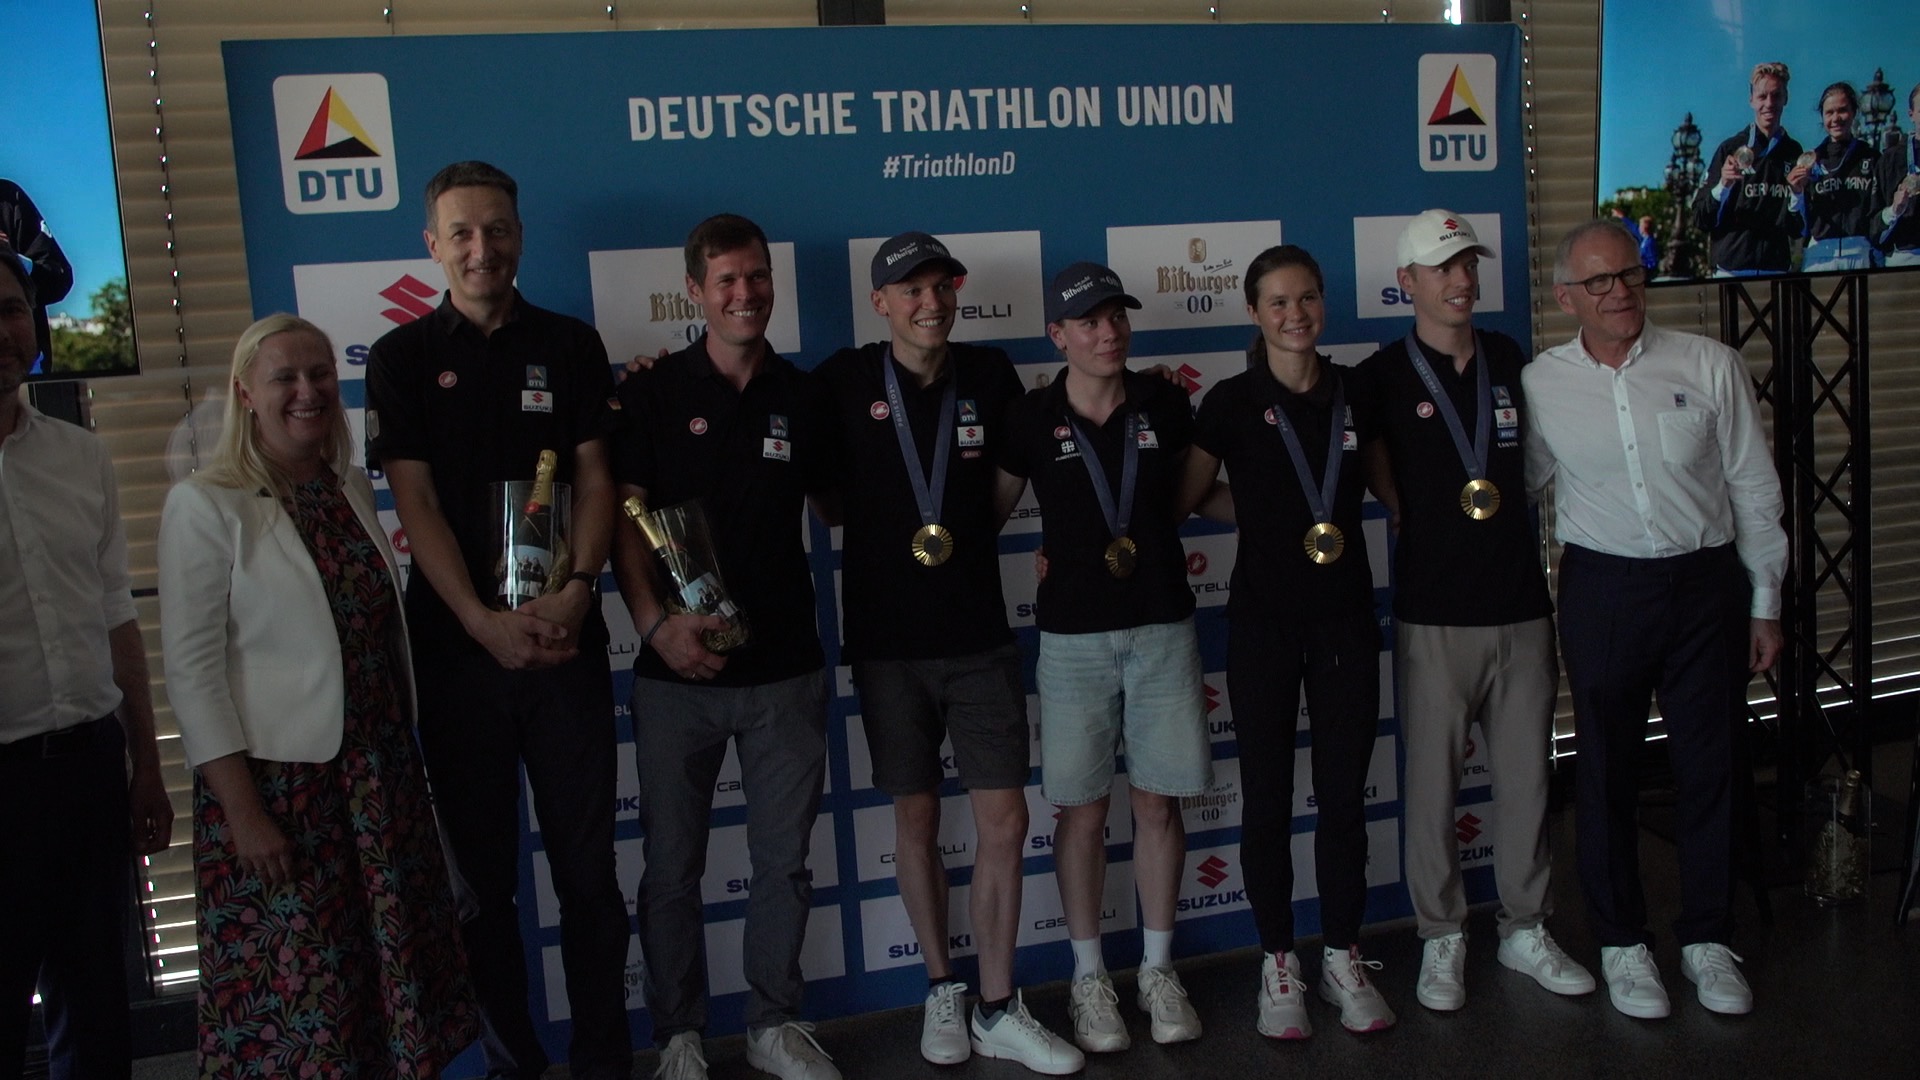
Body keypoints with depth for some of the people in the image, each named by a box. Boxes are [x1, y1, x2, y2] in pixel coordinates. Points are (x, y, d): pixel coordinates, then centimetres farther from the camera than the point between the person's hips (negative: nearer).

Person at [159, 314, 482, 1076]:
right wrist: (241, 811, -14)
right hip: (274, 783, -5)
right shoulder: (205, 506, -9)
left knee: (396, 967, 11)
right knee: (293, 988, 5)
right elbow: (192, 671, -12)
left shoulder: (352, 489, 7)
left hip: (381, 776, 5)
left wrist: (405, 753, 12)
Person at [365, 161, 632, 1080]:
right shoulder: (402, 358, 5)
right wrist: (482, 620, -14)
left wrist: (578, 590, -13)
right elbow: (415, 502, -2)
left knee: (587, 862, 4)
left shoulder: (571, 345, 9)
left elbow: (594, 478, 4)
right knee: (482, 871, 8)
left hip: (566, 639, 0)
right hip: (457, 647, 0)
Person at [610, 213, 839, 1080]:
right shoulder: (654, 392, -2)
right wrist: (655, 623, -17)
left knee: (784, 859, 11)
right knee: (673, 865, 8)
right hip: (678, 672, -2)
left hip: (786, 668, 2)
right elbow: (625, 520, -6)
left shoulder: (804, 397, 6)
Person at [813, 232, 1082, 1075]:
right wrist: (893, 538, -3)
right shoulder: (844, 381, -5)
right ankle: (941, 991, 27)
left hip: (979, 634, 2)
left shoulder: (990, 377, 2)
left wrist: (966, 538, 7)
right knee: (917, 818, 10)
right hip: (887, 638, -1)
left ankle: (998, 1012, 14)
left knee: (1004, 820, 0)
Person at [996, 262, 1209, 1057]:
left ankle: (1159, 969, 24)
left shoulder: (1164, 405, 2)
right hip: (1074, 637, -1)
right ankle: (1089, 976, 21)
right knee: (1082, 811, 5)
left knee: (1159, 804, 8)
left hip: (1163, 628, 2)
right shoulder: (1031, 420, -4)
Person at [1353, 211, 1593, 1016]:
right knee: (1434, 784, 2)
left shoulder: (1510, 360, 10)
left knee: (1527, 777, 10)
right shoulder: (1382, 377, -3)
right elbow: (1376, 467, 8)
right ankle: (1441, 939, 18)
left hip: (1521, 604, 4)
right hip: (1434, 614, -4)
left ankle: (1526, 929, 26)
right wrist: (1414, 518, 0)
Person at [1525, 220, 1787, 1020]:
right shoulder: (1540, 384, -1)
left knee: (1709, 766, 9)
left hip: (1706, 584, 1)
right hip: (1602, 589, 0)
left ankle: (1706, 938, 27)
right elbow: (1515, 487, 10)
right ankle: (1621, 940, 25)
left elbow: (1755, 490, 3)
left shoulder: (1710, 366, -1)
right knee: (1607, 771, 8)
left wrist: (1765, 601, 4)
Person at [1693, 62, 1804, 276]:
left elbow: (1801, 228, 15)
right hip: (1731, 269, -3)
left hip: (1779, 269, 3)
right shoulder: (1730, 149, 3)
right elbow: (1701, 221, -1)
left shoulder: (1794, 153, 12)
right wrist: (1722, 186, -17)